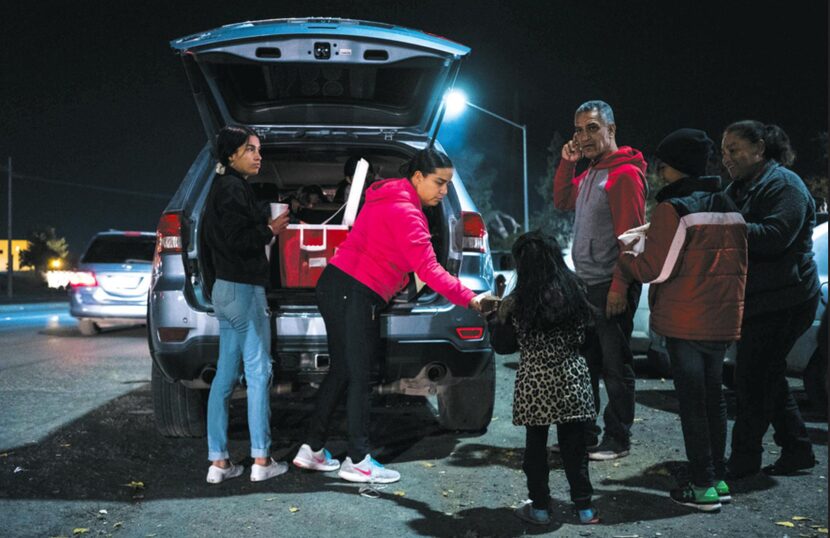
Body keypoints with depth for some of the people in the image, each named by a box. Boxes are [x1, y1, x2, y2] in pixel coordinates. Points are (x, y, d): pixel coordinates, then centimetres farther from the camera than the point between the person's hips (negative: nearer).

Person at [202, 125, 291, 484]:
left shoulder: (224, 187, 18)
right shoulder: (234, 189, -13)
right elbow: (238, 240, -22)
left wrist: (266, 224, 12)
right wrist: (270, 230, -8)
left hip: (226, 289, 10)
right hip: (244, 289, -10)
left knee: (226, 375, 8)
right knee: (258, 371, -4)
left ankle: (218, 462, 11)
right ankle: (261, 461, 1)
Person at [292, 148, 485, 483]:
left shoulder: (389, 199, 16)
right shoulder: (405, 213, -15)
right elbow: (428, 269, -22)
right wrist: (469, 298, -22)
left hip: (336, 288, 10)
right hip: (355, 295, -10)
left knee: (341, 370, 15)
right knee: (358, 377, -2)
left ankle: (313, 449, 21)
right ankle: (358, 462, 6)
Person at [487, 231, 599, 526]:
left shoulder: (516, 303, -11)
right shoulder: (575, 291, -2)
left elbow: (502, 345, -1)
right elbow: (581, 335, 10)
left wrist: (494, 316, 13)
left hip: (535, 384, -2)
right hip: (572, 379, 3)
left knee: (536, 446, 11)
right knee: (574, 445, 12)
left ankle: (540, 507, 19)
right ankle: (584, 507, 19)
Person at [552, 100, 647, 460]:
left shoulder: (625, 173, -13)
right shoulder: (590, 173, 14)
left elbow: (631, 235, -18)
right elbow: (562, 202, 26)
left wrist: (619, 287, -22)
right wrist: (567, 162, 12)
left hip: (611, 286, -9)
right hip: (586, 283, 9)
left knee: (615, 365, 0)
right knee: (585, 361, 15)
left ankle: (618, 438, 10)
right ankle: (585, 432, 26)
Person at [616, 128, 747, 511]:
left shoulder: (673, 208, -14)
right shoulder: (729, 208, 10)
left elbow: (653, 269, -15)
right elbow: (738, 265, 14)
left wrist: (623, 257, 2)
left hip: (684, 322, -7)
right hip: (722, 322, 7)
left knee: (691, 401, 0)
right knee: (713, 397, 15)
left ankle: (703, 487, 4)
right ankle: (719, 479, 22)